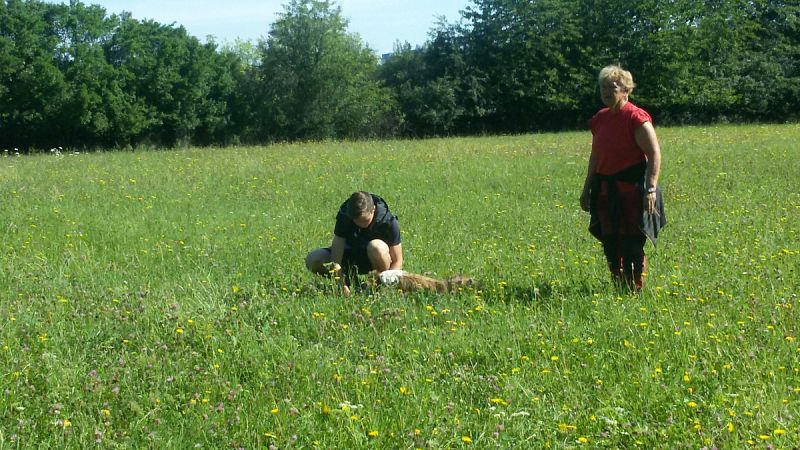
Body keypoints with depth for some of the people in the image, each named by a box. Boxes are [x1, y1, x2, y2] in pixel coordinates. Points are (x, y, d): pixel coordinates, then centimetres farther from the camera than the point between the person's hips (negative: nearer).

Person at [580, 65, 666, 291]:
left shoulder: (636, 118, -11)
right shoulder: (600, 119, 12)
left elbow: (654, 154, -15)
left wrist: (651, 188, -21)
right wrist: (587, 189, 21)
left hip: (632, 189, -7)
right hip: (606, 191, 7)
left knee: (632, 245, -5)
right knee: (610, 244, 9)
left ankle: (635, 289, 5)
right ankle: (618, 287, 20)